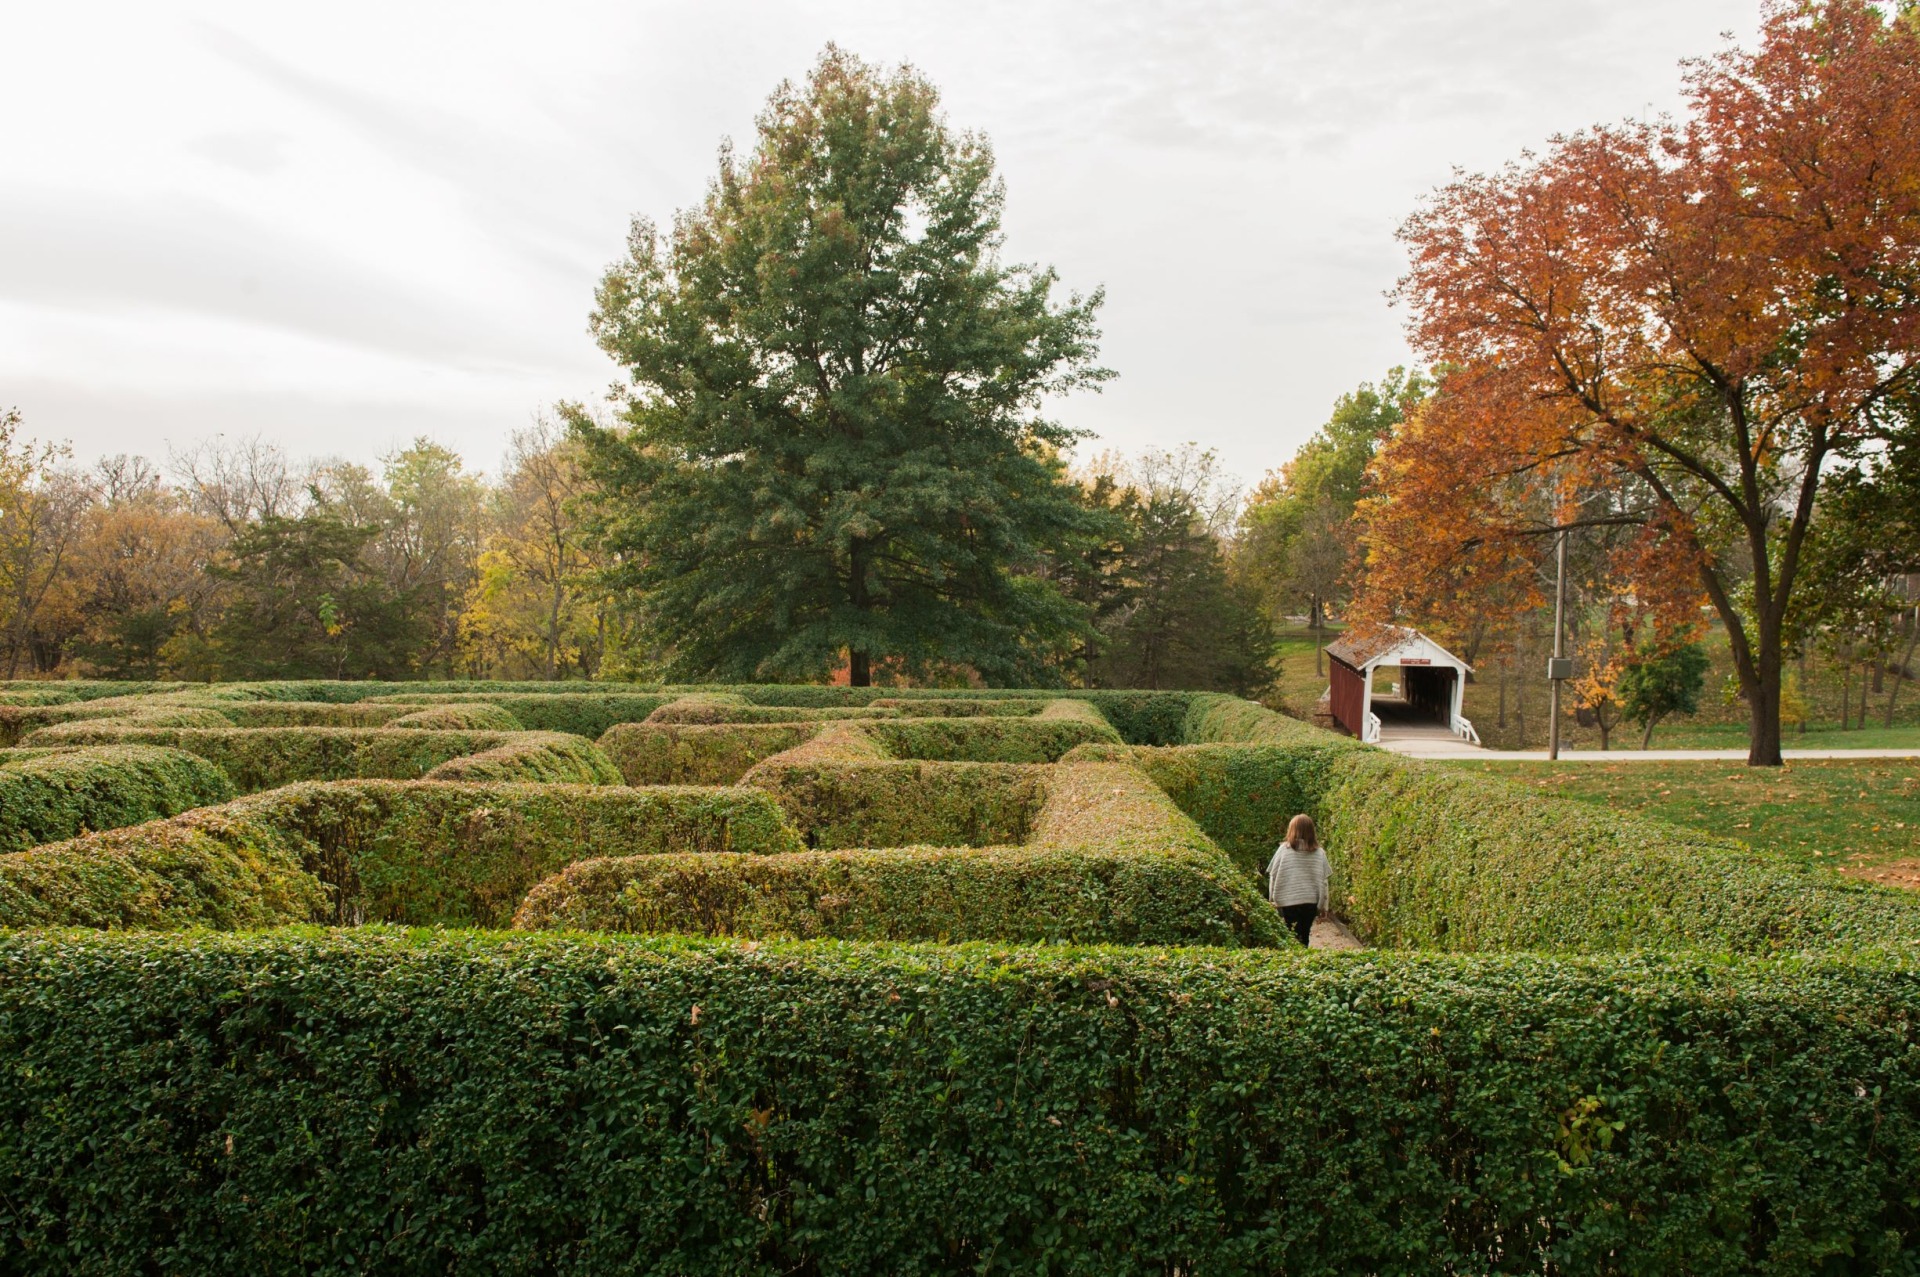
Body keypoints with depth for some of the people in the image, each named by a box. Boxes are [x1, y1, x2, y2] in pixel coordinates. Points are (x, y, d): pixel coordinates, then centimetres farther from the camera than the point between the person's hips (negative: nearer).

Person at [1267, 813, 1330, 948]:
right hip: (1311, 901, 2)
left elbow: (1273, 876, -3)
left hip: (1288, 901, -2)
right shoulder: (1319, 852, -1)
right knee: (1304, 936, 11)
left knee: (1292, 938, 5)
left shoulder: (1284, 849, -6)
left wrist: (1273, 898, 8)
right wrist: (1322, 904, 11)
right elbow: (1323, 880, 2)